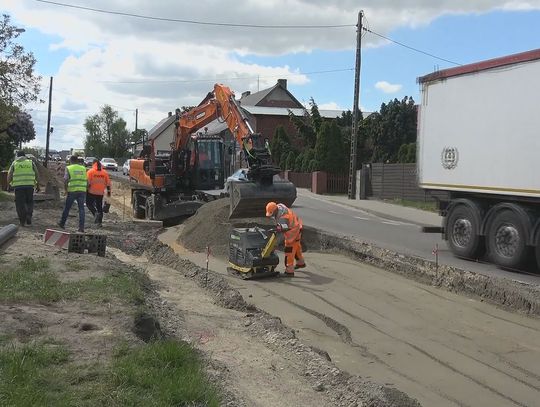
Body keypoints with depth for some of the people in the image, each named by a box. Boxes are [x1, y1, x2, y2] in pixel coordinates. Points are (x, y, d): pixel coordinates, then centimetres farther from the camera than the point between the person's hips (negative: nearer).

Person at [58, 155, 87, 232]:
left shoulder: (69, 168, 0)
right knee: (81, 209, 2)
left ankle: (62, 223, 26)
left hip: (72, 191, -2)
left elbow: (65, 181, -9)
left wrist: (66, 190, -1)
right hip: (82, 191, 2)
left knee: (67, 208, 13)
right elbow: (87, 181, 10)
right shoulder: (83, 168, 11)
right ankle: (81, 227, -4)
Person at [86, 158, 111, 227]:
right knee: (99, 206, 11)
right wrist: (108, 191, 14)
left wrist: (86, 190, -4)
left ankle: (96, 213, -12)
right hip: (100, 193, 4)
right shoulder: (104, 172, 5)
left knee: (89, 203, 13)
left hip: (92, 192, -4)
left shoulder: (90, 171, -6)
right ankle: (99, 222, 12)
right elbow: (108, 183, 6)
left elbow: (88, 182, -10)